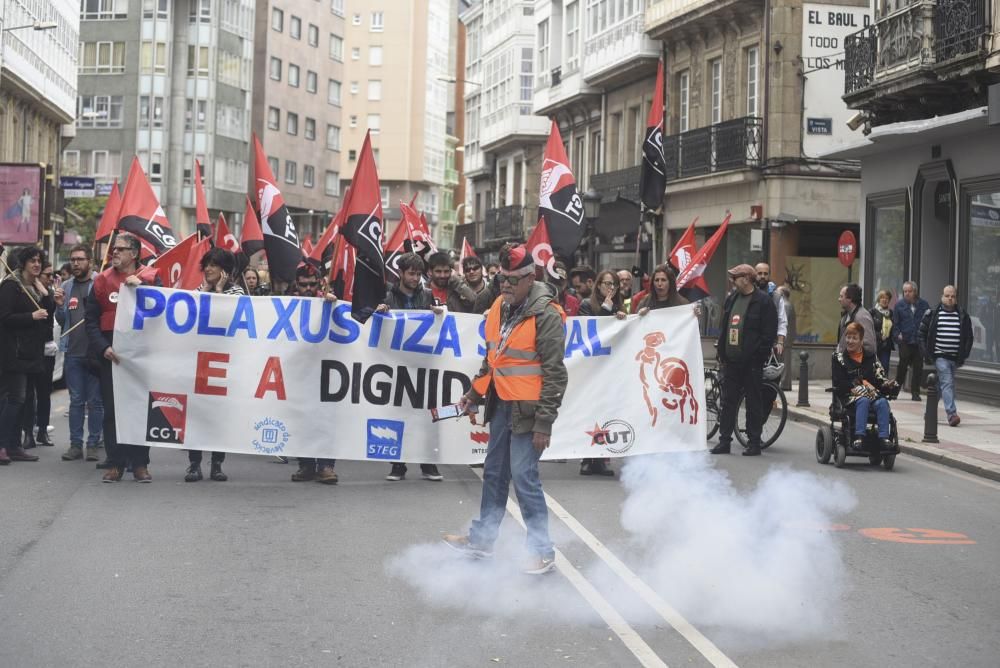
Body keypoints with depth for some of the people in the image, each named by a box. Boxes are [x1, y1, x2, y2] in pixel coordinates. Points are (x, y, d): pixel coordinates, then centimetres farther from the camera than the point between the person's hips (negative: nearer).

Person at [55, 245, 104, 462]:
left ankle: (93, 444, 8)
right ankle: (75, 444, 13)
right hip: (72, 352, 4)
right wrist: (60, 306, -3)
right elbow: (61, 322, 15)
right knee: (76, 400, 9)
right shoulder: (66, 287, 11)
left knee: (95, 401, 3)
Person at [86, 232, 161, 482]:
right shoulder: (103, 281, 8)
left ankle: (140, 463, 8)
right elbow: (90, 318, 5)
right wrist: (102, 347, -7)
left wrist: (141, 286, -16)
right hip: (112, 354, 1)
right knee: (111, 408, 2)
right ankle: (115, 462, 8)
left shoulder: (151, 278, 5)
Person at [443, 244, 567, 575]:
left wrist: (544, 422, -18)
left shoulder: (546, 314, -17)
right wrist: (474, 394, 18)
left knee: (524, 477, -8)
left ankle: (543, 550, 3)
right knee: (494, 473, 17)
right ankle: (482, 538, 31)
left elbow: (555, 374, -17)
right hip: (501, 404, 8)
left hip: (528, 409, -8)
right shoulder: (500, 306, 8)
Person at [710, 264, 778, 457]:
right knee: (728, 402, 7)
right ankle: (724, 441, 12)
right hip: (731, 360, 7)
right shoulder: (731, 298, 14)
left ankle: (754, 442, 9)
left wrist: (759, 355, -15)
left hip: (751, 362, -6)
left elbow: (769, 332, -11)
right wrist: (721, 351, 12)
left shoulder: (763, 301, -7)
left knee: (753, 403, 2)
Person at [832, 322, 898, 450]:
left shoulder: (871, 357, 20)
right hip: (850, 397, -2)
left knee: (882, 402, -31)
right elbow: (838, 384, 0)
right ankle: (859, 437, -43)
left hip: (872, 393, 3)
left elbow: (879, 377, 12)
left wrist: (888, 384, -12)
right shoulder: (839, 358, 11)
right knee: (863, 401, -36)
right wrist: (860, 383, -9)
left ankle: (884, 437, -36)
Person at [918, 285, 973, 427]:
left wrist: (964, 355, 3)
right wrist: (927, 353, -3)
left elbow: (969, 337, 12)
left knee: (940, 386, 13)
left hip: (955, 358, 4)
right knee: (947, 383, -17)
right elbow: (921, 334, 4)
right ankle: (952, 414, -24)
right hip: (940, 356, -4)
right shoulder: (932, 314, 0)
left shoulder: (963, 316, 7)